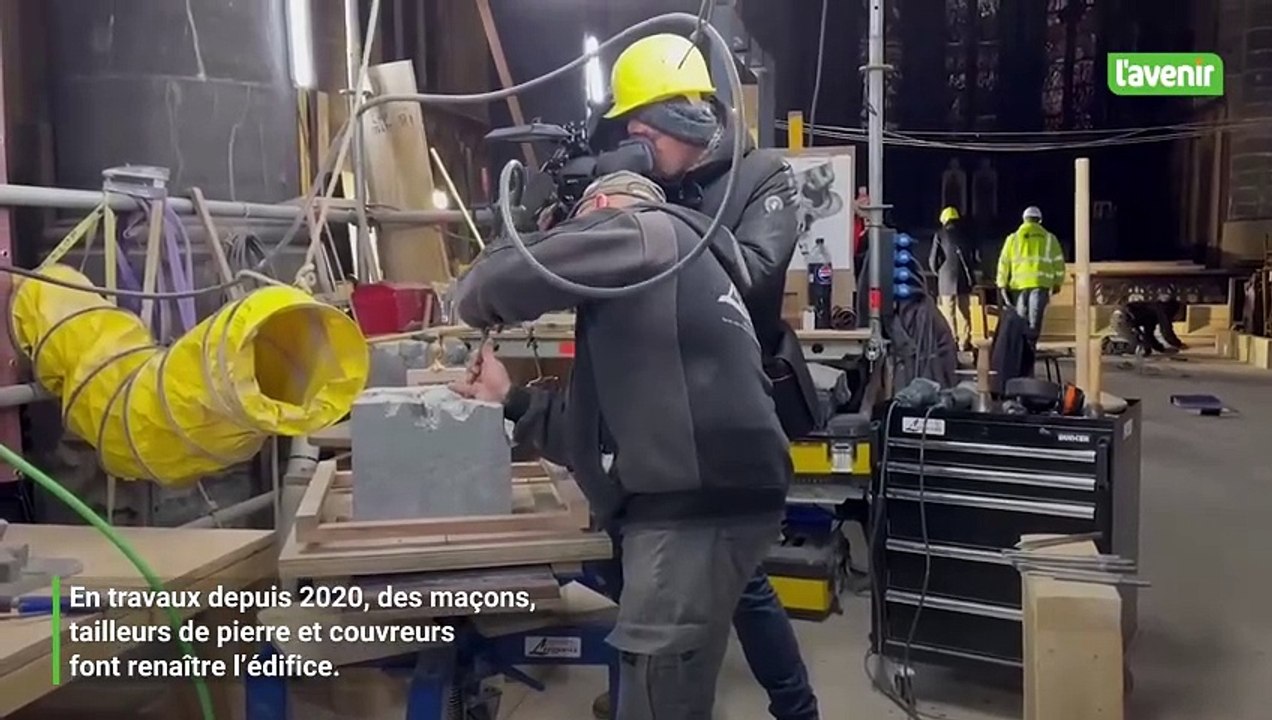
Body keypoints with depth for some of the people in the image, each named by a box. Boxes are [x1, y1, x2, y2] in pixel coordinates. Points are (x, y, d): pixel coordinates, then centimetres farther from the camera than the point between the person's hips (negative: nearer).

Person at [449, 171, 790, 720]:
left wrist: (477, 302, 14)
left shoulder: (645, 231, 3)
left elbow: (508, 279, -8)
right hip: (705, 499, 10)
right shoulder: (667, 275, 30)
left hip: (698, 505, -10)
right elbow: (599, 432, 25)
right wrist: (511, 400, 23)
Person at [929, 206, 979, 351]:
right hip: (965, 279, 3)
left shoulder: (940, 236, -4)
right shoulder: (965, 235, 5)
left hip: (946, 279, -3)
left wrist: (938, 272, 14)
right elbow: (977, 257, 6)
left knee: (949, 313, 1)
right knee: (964, 311, 10)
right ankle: (965, 342, 10)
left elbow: (933, 260, -4)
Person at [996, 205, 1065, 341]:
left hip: (1019, 284, 1)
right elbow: (1058, 262, 11)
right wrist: (1057, 283, 18)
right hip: (1040, 284, -1)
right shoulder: (1049, 238, 11)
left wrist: (1002, 285, 8)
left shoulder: (1013, 238, 9)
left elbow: (1004, 262, 5)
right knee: (1035, 318, -3)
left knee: (1021, 319, 11)